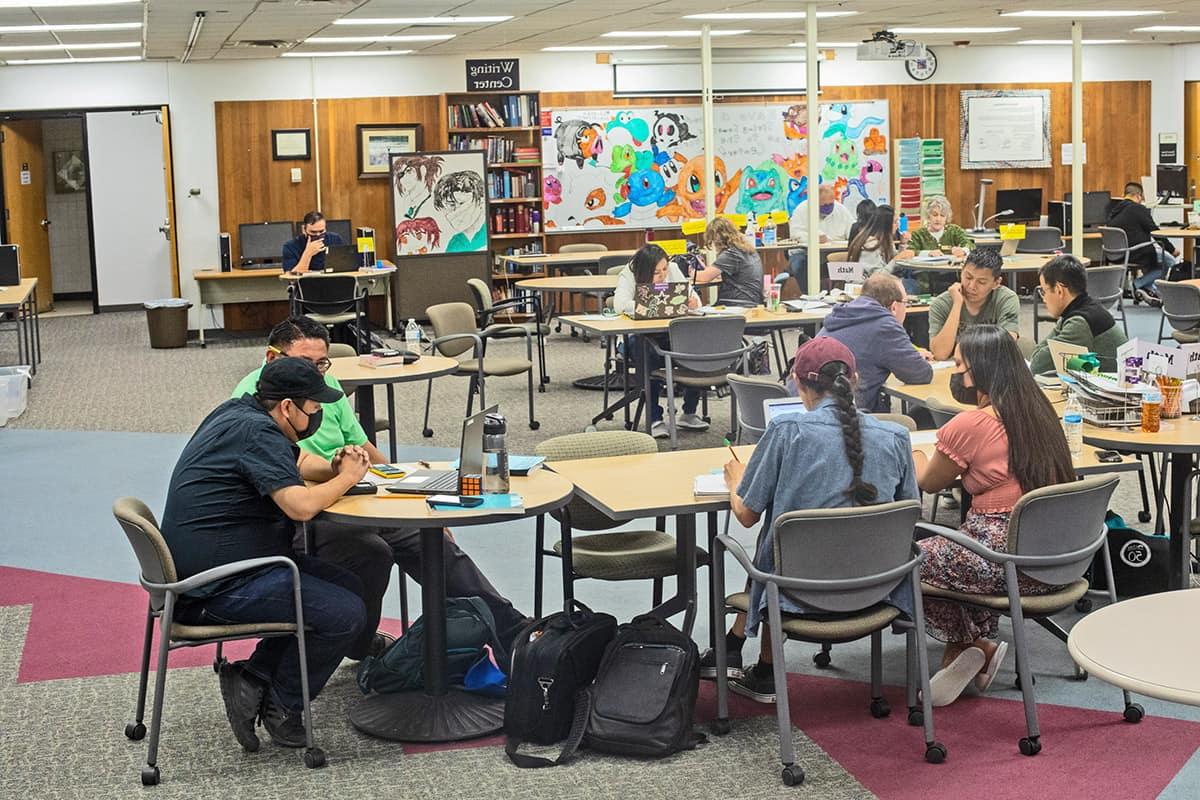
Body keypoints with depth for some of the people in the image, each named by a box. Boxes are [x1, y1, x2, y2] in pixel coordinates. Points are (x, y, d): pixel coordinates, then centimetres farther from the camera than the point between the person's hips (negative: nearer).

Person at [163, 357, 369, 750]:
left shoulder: (235, 411, 11)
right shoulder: (257, 433, -19)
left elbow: (284, 480, 22)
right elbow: (300, 506, -29)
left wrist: (331, 474, 4)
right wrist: (347, 478, -10)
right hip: (216, 590, -11)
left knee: (349, 587, 9)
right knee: (345, 614, -15)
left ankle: (253, 677, 7)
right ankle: (281, 708, 3)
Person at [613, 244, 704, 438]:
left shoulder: (673, 269, 0)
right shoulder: (628, 276, -12)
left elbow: (693, 297, -1)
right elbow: (620, 304, -29)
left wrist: (692, 302, -26)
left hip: (671, 334, 4)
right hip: (639, 335, -4)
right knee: (648, 356, -38)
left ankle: (689, 413, -8)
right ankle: (655, 419, -26)